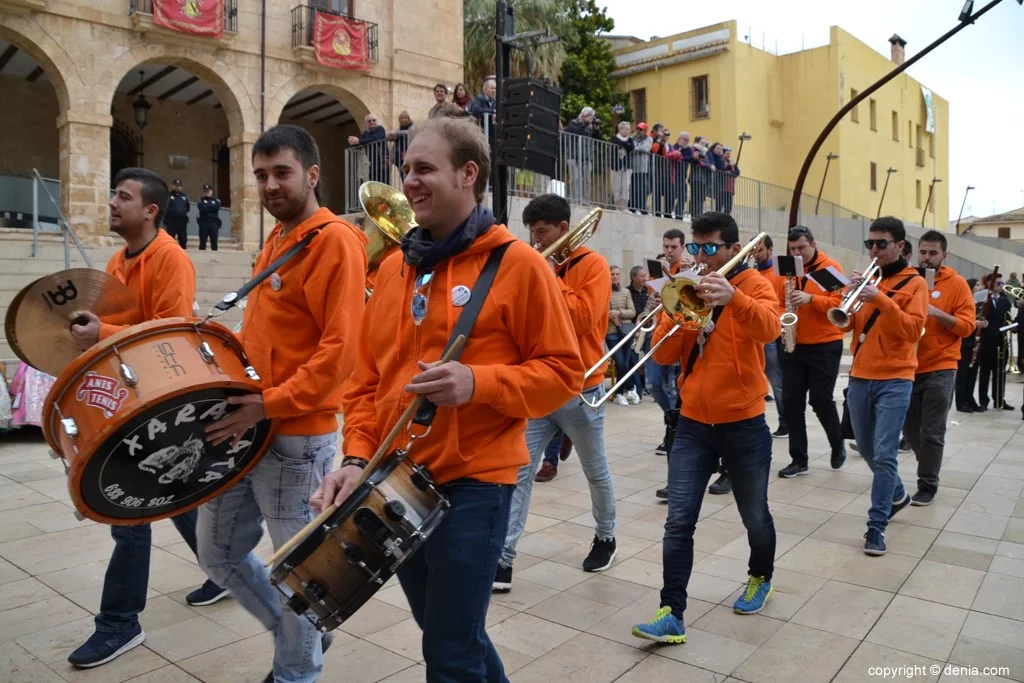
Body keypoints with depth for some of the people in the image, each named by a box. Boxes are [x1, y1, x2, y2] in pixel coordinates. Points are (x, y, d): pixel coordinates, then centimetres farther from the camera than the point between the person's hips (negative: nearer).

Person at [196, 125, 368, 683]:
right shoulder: (275, 240, 14)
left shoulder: (335, 241, -13)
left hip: (297, 437, -9)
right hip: (241, 427, 9)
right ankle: (297, 633, 38)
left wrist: (268, 406, -22)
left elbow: (339, 349, -21)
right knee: (217, 553, 18)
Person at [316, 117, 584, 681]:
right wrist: (358, 456, -4)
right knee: (450, 634, 22)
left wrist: (478, 383, -23)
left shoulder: (516, 263, -9)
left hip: (472, 483, -6)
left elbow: (564, 371, -9)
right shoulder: (394, 268, 8)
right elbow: (366, 378, 9)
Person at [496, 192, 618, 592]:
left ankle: (606, 537, 37)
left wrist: (551, 278, -16)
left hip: (580, 390, -4)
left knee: (596, 472, 14)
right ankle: (504, 558, 0)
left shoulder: (592, 265, -7)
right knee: (518, 472, -3)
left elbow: (582, 319, -21)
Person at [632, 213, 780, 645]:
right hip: (693, 425, 3)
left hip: (744, 426, -3)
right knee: (679, 521, -4)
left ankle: (761, 578, 42)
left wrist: (732, 296, -47)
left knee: (755, 517, 15)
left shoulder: (753, 284, -6)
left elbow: (768, 327, -29)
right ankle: (672, 613, 1)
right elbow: (663, 354, -1)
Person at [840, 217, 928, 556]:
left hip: (894, 380, -5)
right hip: (860, 377, 5)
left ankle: (877, 526, -1)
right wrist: (850, 295, -13)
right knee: (867, 449, 15)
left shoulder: (914, 282, -2)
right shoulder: (866, 278, 11)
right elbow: (845, 325, 4)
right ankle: (897, 494, 40)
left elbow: (913, 330, -14)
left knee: (884, 455, -9)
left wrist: (881, 299, -24)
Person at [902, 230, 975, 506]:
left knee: (932, 432, -2)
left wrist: (936, 312, -21)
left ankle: (927, 486, 9)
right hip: (909, 366, 4)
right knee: (909, 428, 11)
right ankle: (930, 465, 35)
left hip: (940, 369, -4)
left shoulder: (957, 284, -2)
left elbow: (967, 326, -7)